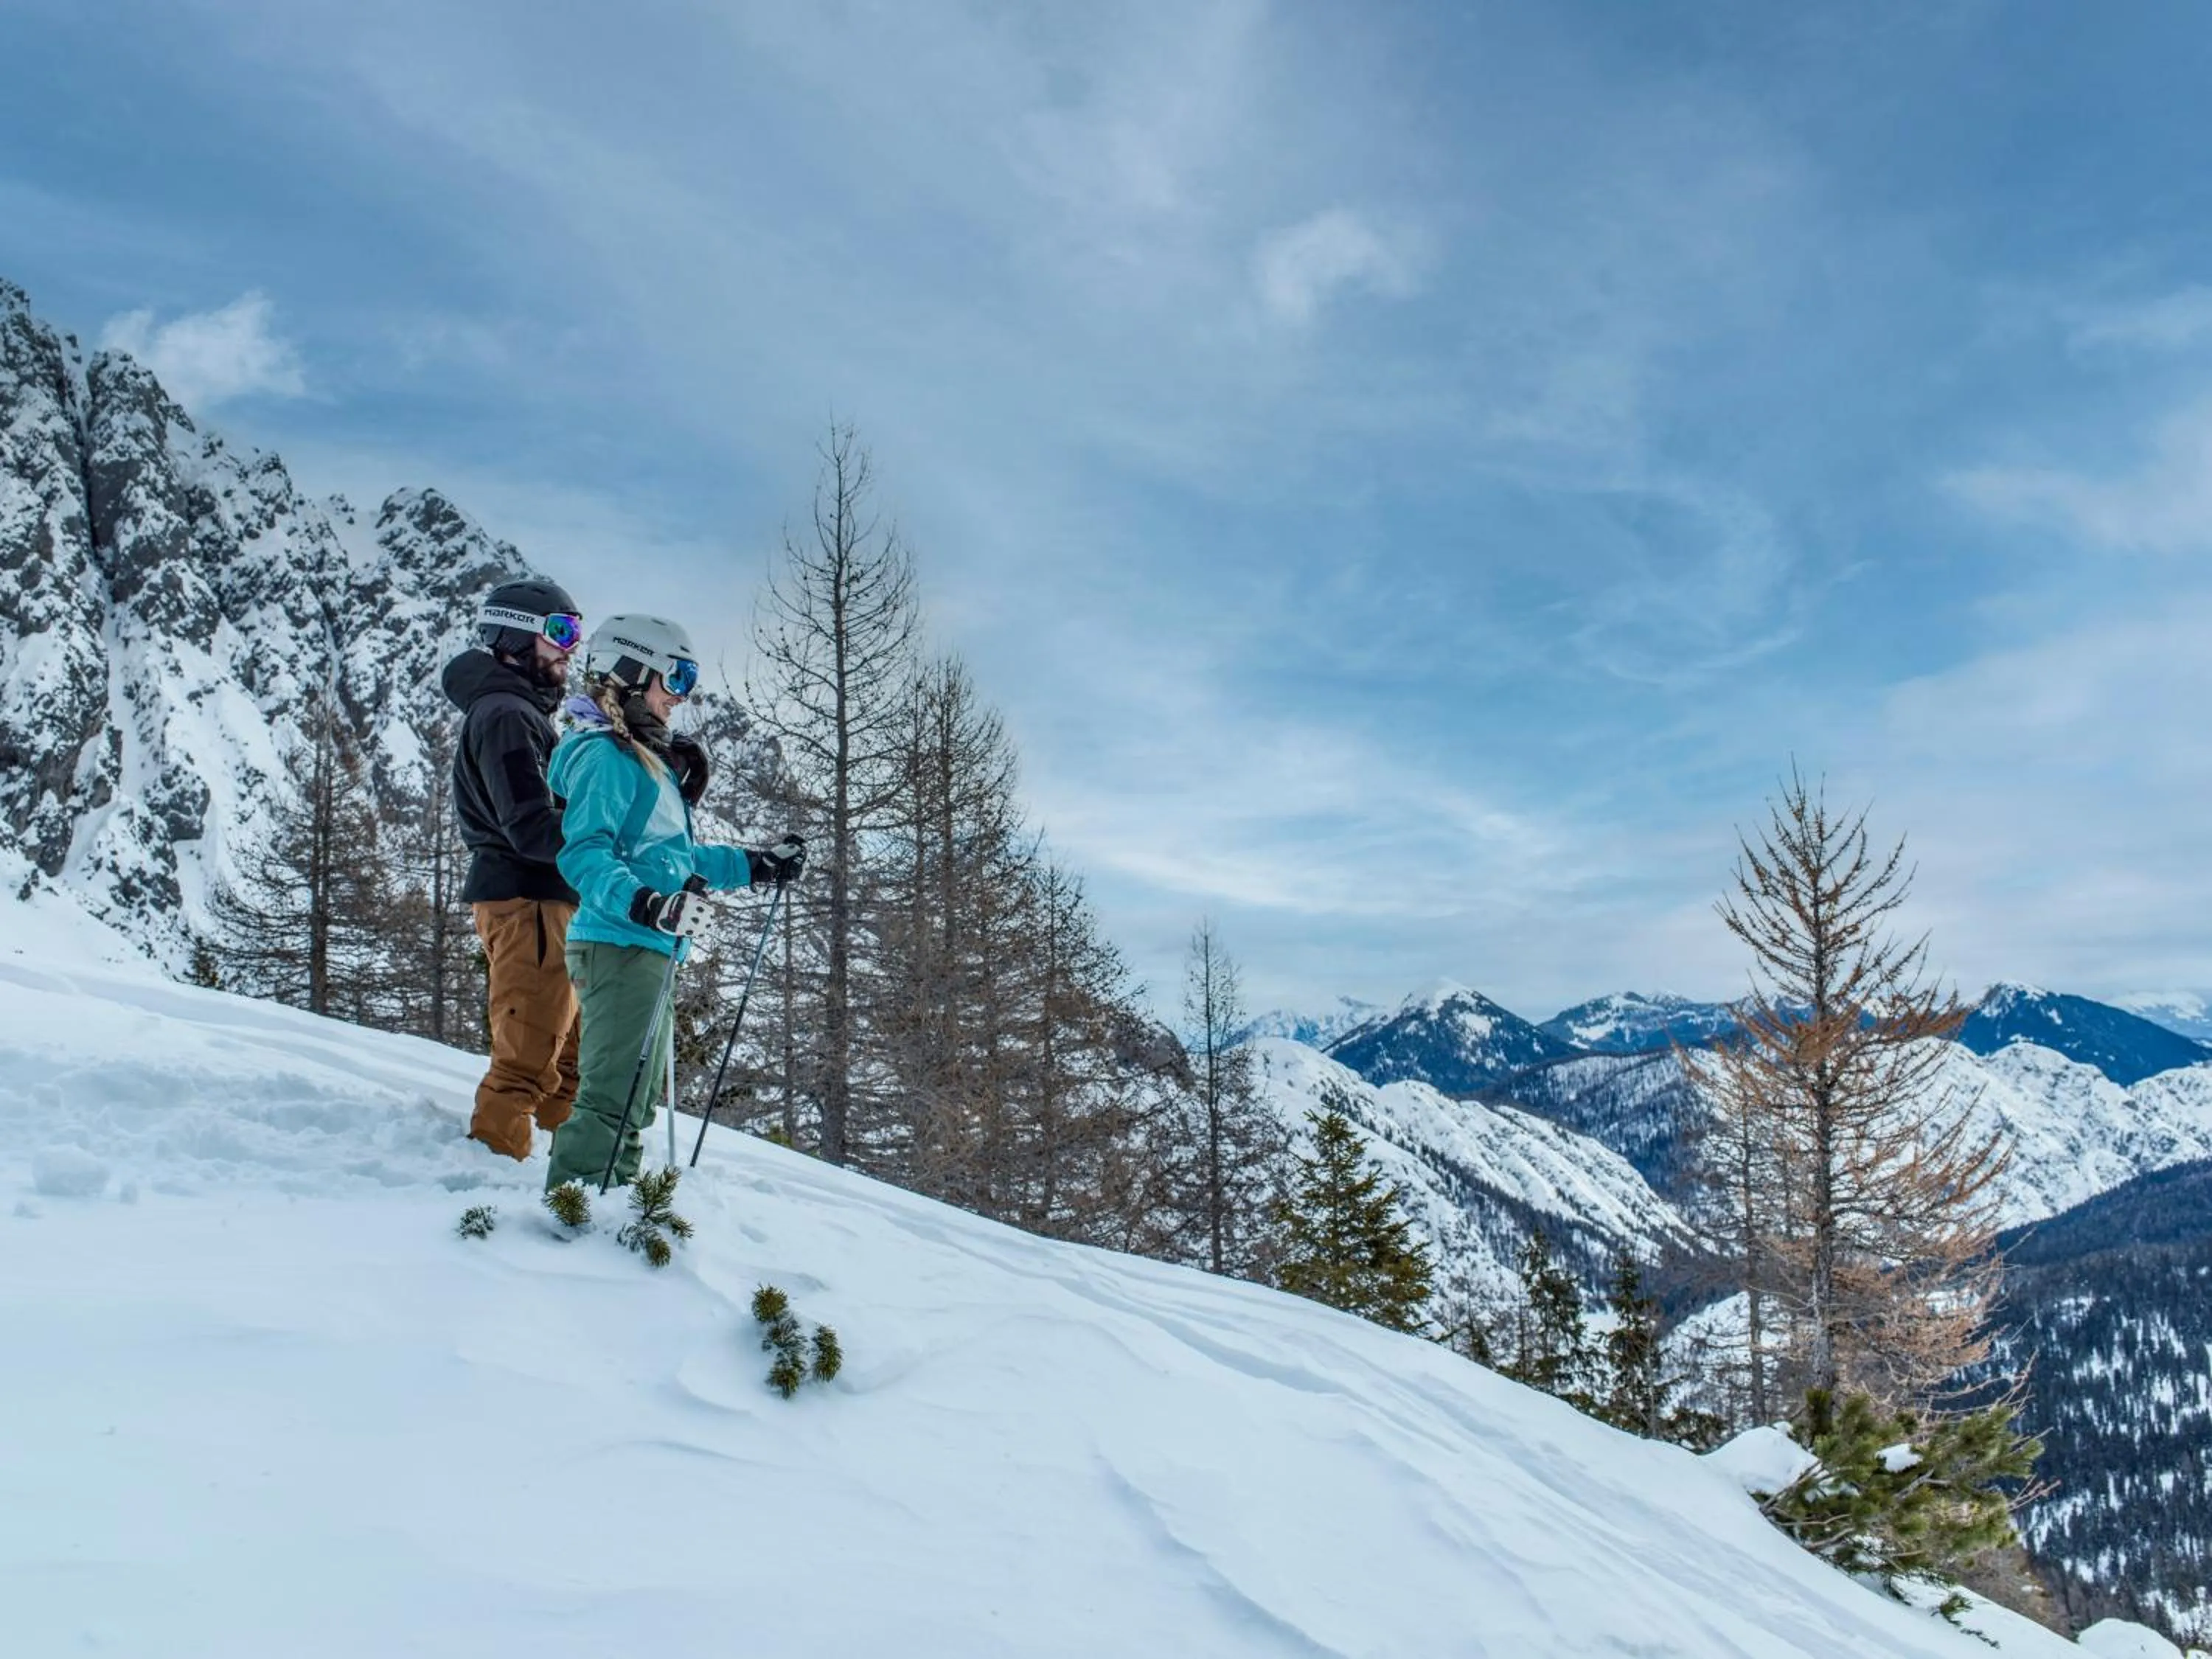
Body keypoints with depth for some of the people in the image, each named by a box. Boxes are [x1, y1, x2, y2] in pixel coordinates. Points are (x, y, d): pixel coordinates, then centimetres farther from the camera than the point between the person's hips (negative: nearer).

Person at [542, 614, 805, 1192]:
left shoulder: (650, 759, 21)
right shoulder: (605, 755, -10)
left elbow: (674, 857, 28)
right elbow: (584, 853, -22)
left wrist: (755, 865, 29)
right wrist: (641, 902, -38)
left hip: (648, 951, 11)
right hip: (619, 947, -11)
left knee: (634, 1102, 16)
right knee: (610, 1099, -15)